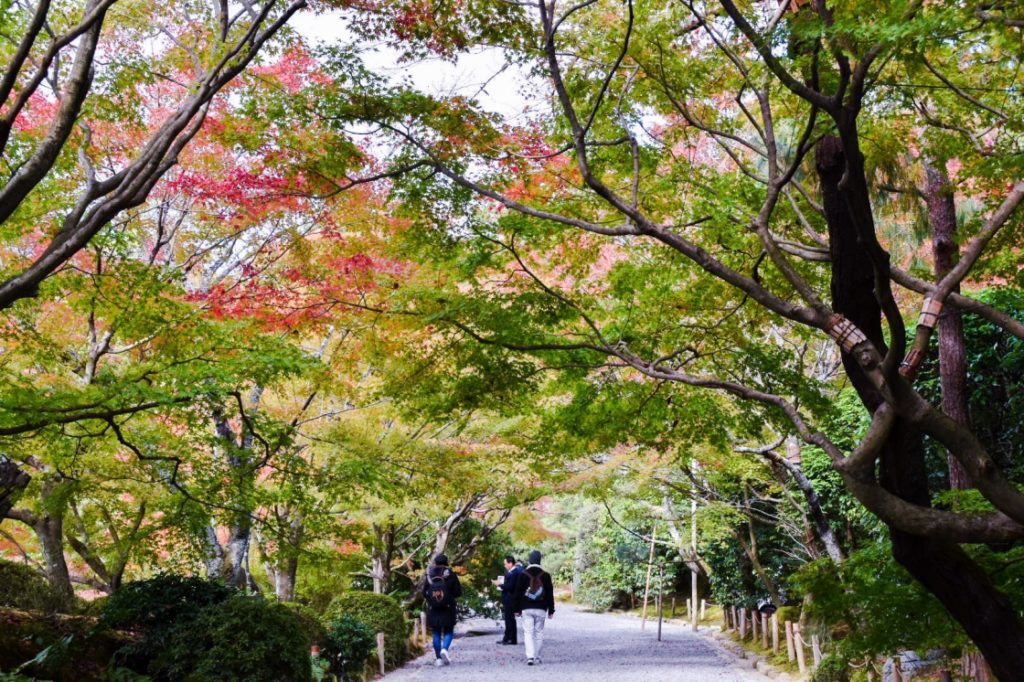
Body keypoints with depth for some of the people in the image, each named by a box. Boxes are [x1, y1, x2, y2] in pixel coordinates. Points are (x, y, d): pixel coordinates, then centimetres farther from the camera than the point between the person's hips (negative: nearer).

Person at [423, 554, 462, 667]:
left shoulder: (429, 576, -2)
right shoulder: (451, 575, -7)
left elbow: (424, 593, 1)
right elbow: (458, 592, -6)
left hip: (433, 610, 2)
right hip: (448, 610, -2)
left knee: (436, 633, 10)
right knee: (448, 632, 11)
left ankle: (438, 658, 7)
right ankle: (445, 649, -16)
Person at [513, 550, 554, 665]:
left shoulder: (523, 574, -1)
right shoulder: (545, 575, 0)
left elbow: (518, 593, 1)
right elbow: (550, 594, 2)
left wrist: (517, 609, 8)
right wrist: (551, 610, 8)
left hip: (526, 608, -1)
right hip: (541, 609, 1)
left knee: (528, 632, -1)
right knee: (539, 633, 9)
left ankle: (530, 656, -15)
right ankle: (537, 658, 12)